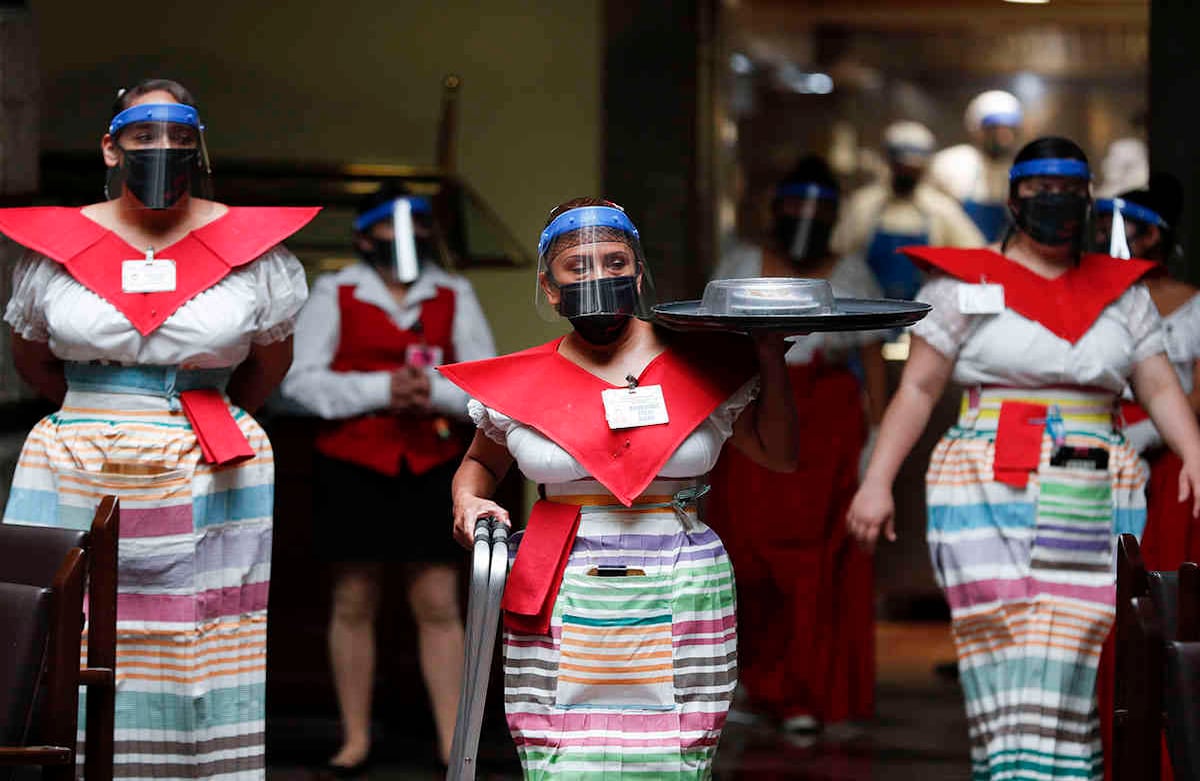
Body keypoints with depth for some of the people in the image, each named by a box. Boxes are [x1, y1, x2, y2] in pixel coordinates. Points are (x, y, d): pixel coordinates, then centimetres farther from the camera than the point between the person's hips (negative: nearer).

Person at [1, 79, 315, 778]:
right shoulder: (57, 245, 6)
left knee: (206, 659, -5)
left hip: (210, 483, -1)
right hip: (78, 482, 1)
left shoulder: (252, 245, 3)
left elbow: (271, 360, 16)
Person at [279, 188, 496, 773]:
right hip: (352, 466, -1)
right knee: (353, 603, 2)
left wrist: (434, 391, -14)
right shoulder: (334, 295, 2)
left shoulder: (453, 297, 9)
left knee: (439, 605, -3)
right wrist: (380, 389, -16)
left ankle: (452, 742, -1)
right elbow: (301, 379, -6)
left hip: (430, 467, 1)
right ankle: (355, 739, 10)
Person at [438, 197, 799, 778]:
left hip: (680, 594, 0)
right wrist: (467, 501, 3)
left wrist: (771, 362, 9)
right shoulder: (520, 386, 7)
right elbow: (480, 463, 24)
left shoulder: (703, 368, 7)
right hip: (561, 597, 0)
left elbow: (778, 454, 19)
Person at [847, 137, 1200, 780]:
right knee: (1007, 661, -11)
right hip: (989, 499, -3)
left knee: (1075, 668, -3)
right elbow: (917, 389, 1)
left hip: (1095, 507, 3)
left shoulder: (1121, 293, 15)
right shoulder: (966, 285, 6)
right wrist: (877, 482, -7)